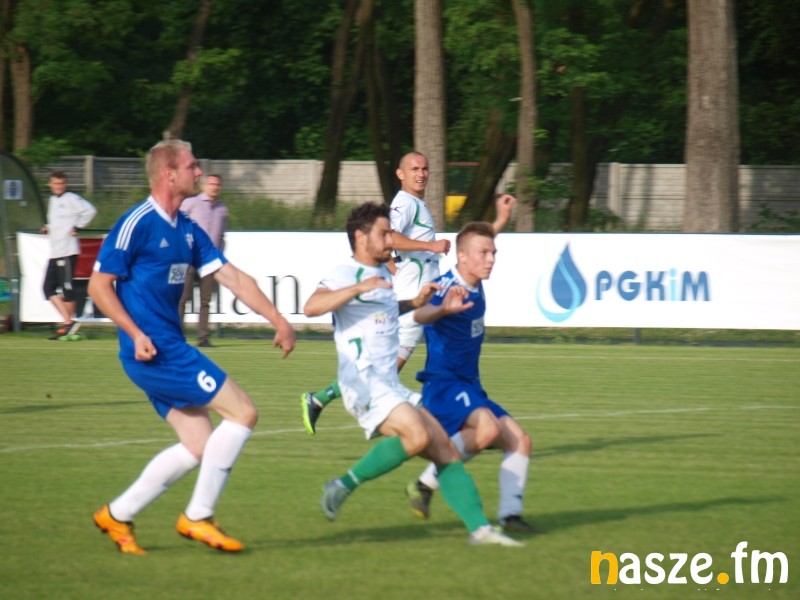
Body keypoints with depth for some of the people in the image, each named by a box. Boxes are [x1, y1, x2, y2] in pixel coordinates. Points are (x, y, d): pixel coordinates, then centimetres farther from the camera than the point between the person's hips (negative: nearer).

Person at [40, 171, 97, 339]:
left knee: (67, 287, -7)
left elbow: (89, 210, -19)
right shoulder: (52, 200, 19)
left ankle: (68, 322, -2)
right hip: (54, 252, 9)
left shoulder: (71, 198, -7)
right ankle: (67, 321, 3)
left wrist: (77, 227, -14)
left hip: (67, 251, -9)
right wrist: (47, 227, 12)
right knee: (48, 288, 2)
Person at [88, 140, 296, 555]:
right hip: (153, 350, -9)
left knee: (198, 447, 8)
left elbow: (233, 278, 15)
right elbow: (98, 285, -11)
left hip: (170, 350, 9)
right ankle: (198, 517, -4)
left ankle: (118, 515, 16)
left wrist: (279, 321, 9)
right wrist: (136, 334, -20)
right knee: (242, 412, -9)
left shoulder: (188, 231, 14)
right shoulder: (137, 224, -12)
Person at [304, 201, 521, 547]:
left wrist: (415, 303, 31)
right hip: (365, 385, -9)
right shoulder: (347, 274, -6)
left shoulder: (381, 274, 22)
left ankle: (479, 528, -3)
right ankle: (345, 485, -15)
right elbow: (311, 307, -25)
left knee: (446, 450, 0)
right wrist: (360, 287, -33)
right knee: (417, 436, -29)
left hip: (391, 388, 9)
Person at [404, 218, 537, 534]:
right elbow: (420, 314, -45)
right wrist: (443, 309, -66)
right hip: (442, 383, -9)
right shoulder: (448, 287, -21)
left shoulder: (475, 287, 6)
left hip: (469, 387, 9)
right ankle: (425, 484, -19)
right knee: (487, 427, -33)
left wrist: (499, 220, 42)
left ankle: (510, 513, 2)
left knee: (519, 440, 0)